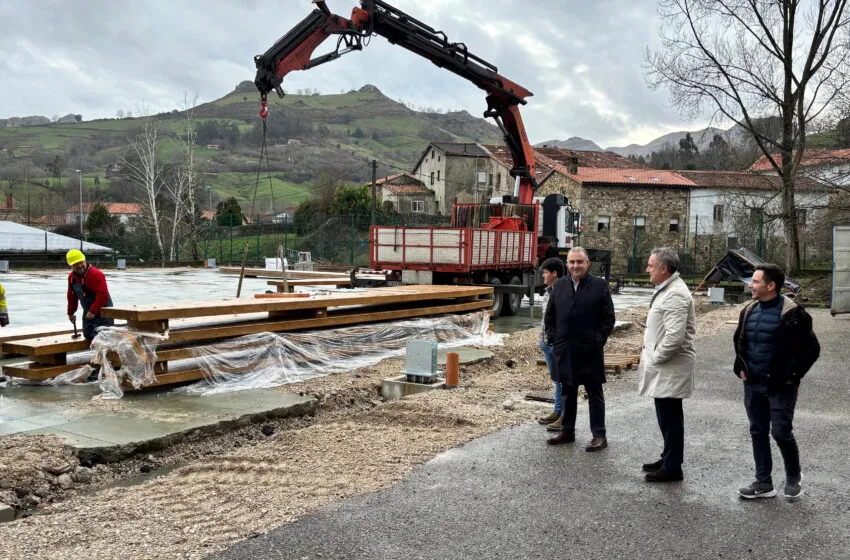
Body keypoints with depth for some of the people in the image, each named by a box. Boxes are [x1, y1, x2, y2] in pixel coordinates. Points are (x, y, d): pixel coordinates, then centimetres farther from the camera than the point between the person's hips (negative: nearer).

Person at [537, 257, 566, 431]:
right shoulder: (548, 292, 11)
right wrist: (542, 338, 19)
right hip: (547, 343, 9)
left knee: (563, 379, 0)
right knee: (556, 379, 18)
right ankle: (557, 412, 28)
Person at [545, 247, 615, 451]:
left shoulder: (600, 286, -4)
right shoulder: (559, 285, 7)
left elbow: (608, 318, -3)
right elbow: (550, 316, 14)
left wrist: (598, 340, -9)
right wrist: (553, 337, 5)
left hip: (590, 351, -4)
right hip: (564, 350, 4)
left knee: (594, 393, 5)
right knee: (568, 392, 14)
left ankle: (599, 435, 11)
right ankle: (567, 431, 26)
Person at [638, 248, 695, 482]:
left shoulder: (675, 294, -20)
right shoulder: (666, 290, 13)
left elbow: (674, 336, -27)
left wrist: (654, 358, -16)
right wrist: (649, 353, 13)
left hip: (671, 368, -10)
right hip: (663, 366, 10)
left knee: (670, 417, -1)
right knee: (666, 415, 19)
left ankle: (672, 467, 9)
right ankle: (668, 458, 31)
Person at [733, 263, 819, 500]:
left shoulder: (791, 314, -14)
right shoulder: (749, 310, 6)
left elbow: (811, 348, -10)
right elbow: (738, 341, 21)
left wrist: (793, 375, -12)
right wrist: (740, 367, 10)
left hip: (780, 386, -6)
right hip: (753, 384, 6)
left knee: (781, 432, 0)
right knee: (758, 432, 11)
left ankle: (794, 476, 26)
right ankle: (763, 483, 21)